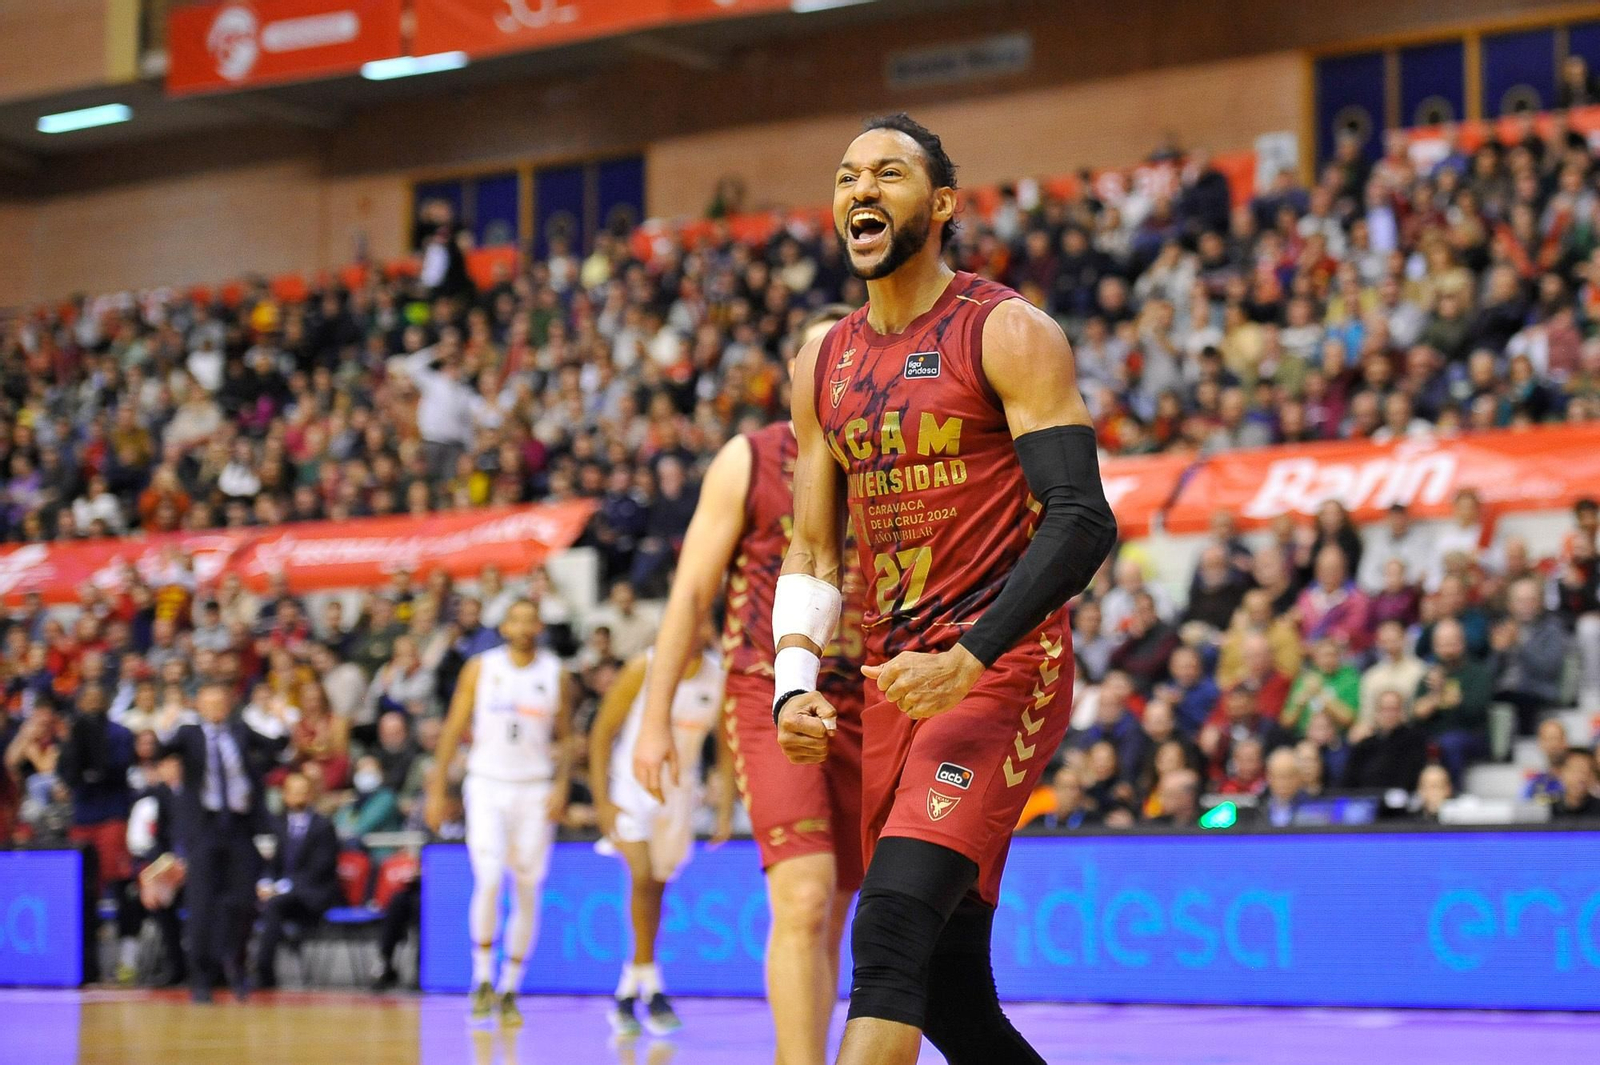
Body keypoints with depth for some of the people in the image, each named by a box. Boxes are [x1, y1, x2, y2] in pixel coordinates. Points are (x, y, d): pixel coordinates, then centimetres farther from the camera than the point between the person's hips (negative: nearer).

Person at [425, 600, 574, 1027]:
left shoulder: (555, 675, 4)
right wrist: (436, 790, 0)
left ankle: (509, 991, 13)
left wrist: (561, 785, -6)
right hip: (488, 785, -1)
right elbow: (454, 729, 4)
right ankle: (482, 980, -2)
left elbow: (565, 738, 10)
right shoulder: (480, 668, 1)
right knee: (489, 881, -17)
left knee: (527, 892, 2)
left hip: (535, 790, 1)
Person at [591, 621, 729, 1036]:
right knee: (643, 877, -18)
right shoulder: (644, 669, -12)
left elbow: (727, 746, 7)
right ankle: (652, 990, -11)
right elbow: (602, 732, -8)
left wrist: (725, 807, 1)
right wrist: (601, 800, -13)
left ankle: (628, 994, 17)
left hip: (680, 791, 3)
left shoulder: (720, 676, -3)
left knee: (656, 887, 6)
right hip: (631, 787, -3)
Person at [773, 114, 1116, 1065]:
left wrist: (969, 662, -25)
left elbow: (1082, 522, -15)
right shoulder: (823, 363, 14)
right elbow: (814, 553, 18)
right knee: (946, 982, 9)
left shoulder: (1008, 334, -6)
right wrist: (796, 685, 1)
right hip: (895, 676, 8)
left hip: (1001, 666, -7)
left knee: (893, 932, -23)